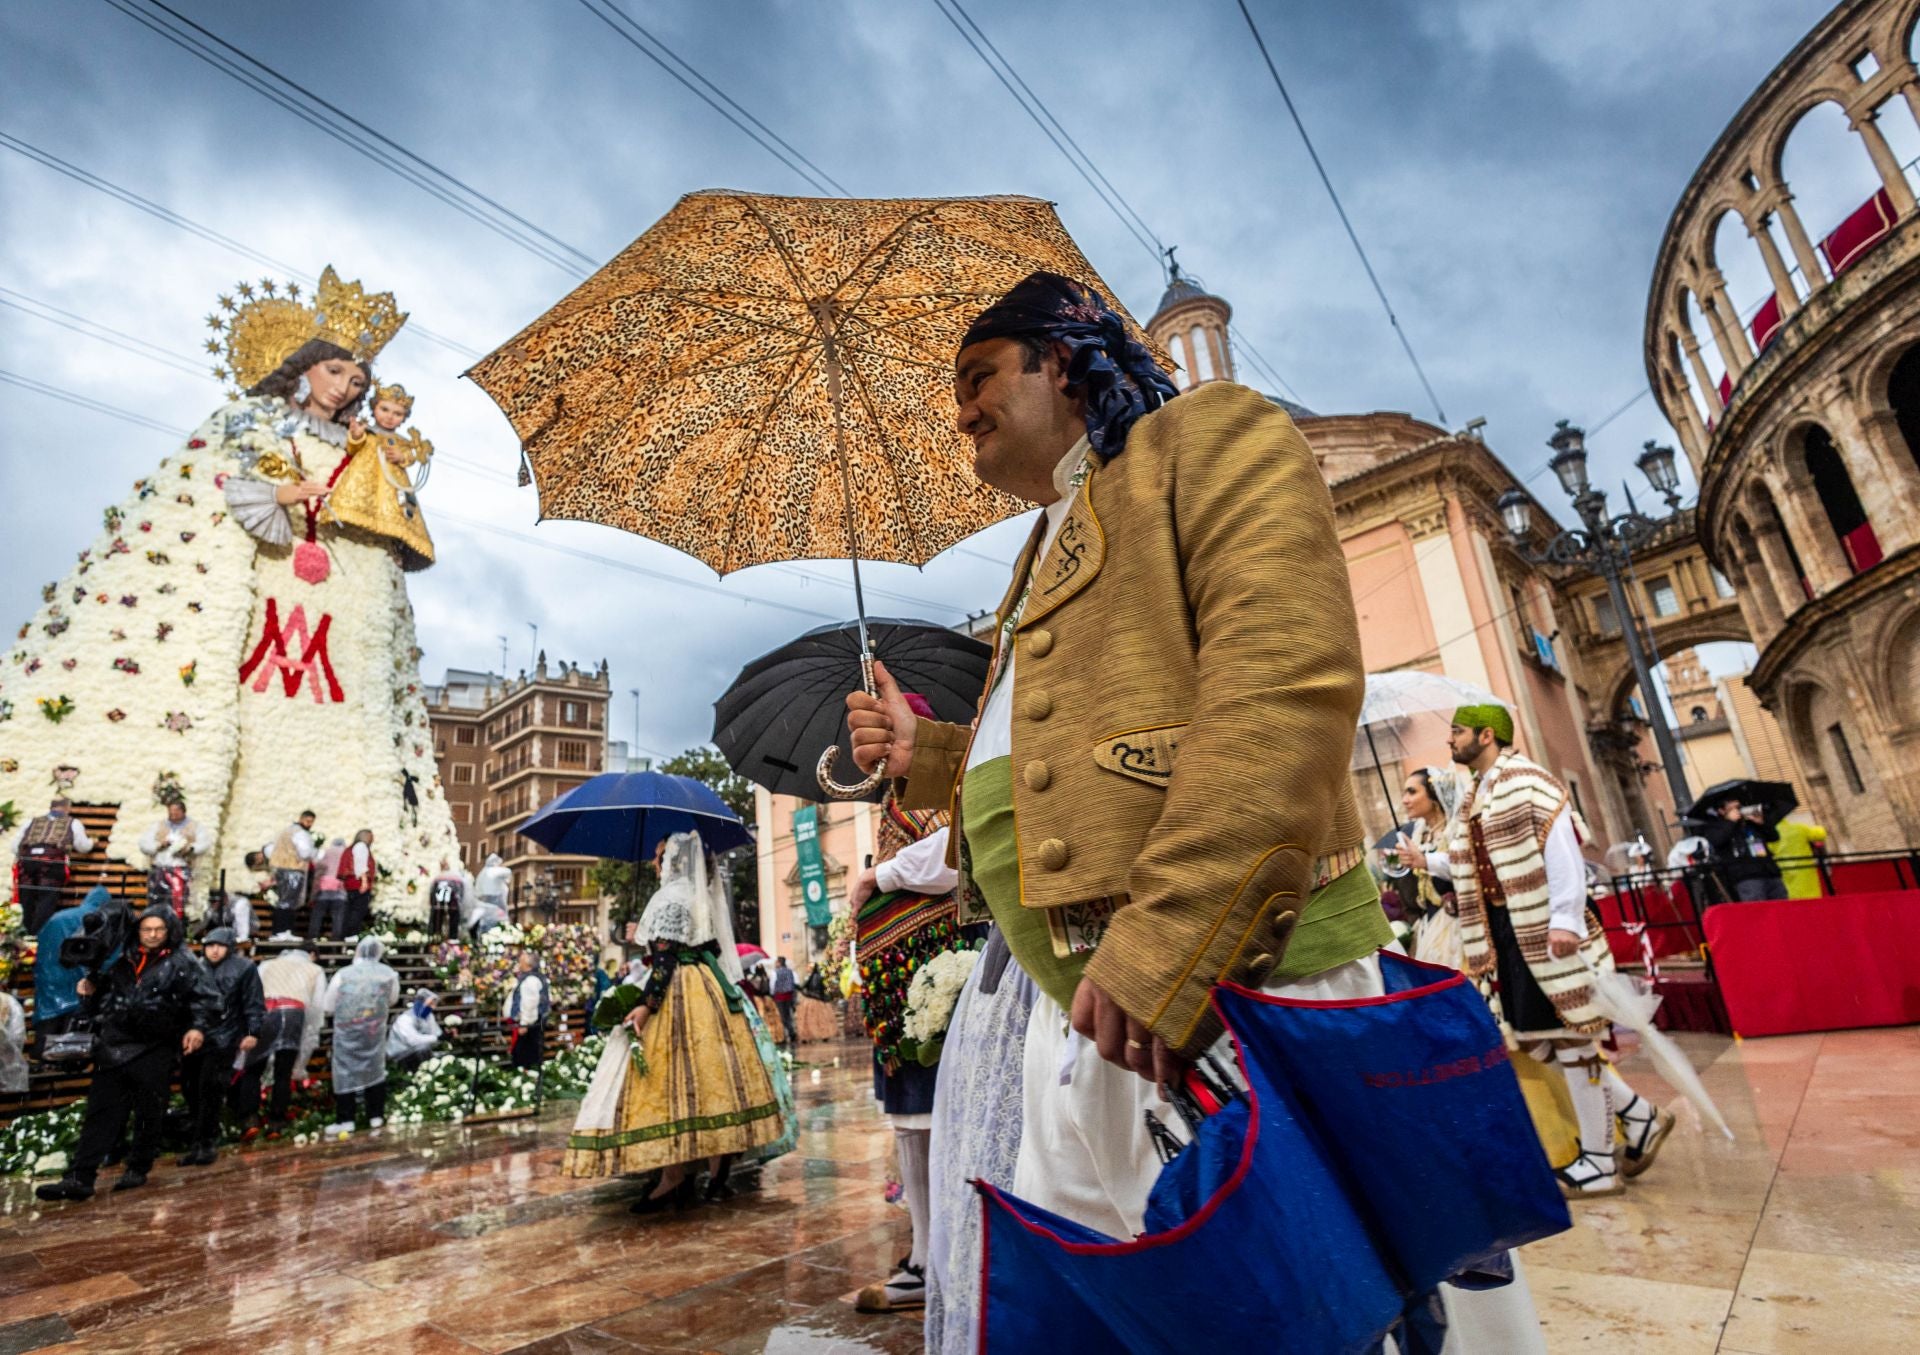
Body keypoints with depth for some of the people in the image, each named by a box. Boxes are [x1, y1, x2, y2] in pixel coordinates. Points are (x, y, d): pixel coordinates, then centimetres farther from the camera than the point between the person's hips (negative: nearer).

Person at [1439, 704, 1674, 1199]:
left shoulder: (1525, 780, -11)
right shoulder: (1477, 797, 15)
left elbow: (1560, 848, -19)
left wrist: (1564, 919, -24)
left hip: (1544, 931, -9)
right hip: (1509, 932, 9)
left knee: (1568, 1038, 1)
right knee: (1538, 1039, 12)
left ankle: (1598, 1164, 14)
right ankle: (1640, 1115, 27)